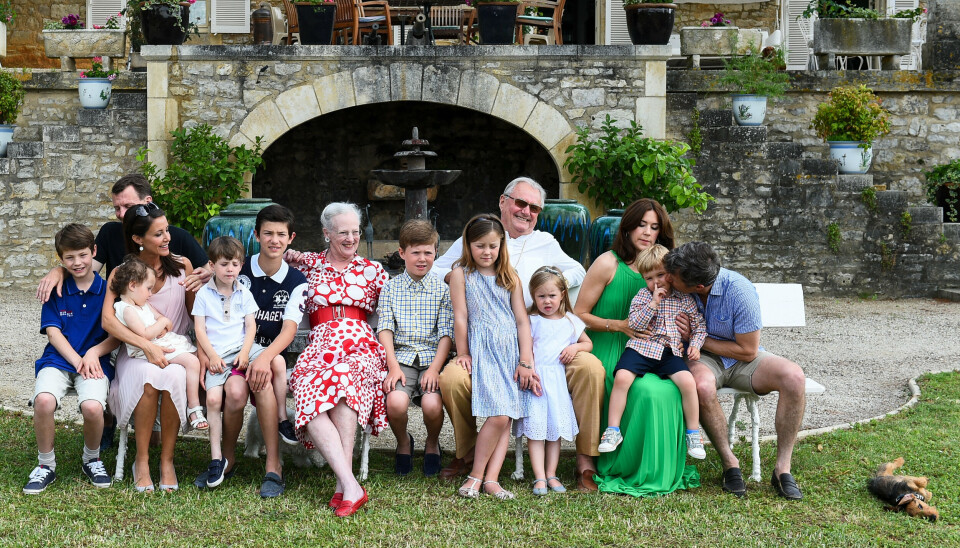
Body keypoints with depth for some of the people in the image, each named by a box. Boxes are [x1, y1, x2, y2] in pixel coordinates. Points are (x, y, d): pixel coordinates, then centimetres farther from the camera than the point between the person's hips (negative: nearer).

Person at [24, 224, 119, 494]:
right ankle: (46, 465, -5)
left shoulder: (107, 290, 5)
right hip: (59, 359, 1)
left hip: (95, 360, -1)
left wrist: (93, 353, -14)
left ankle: (91, 459, 3)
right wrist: (77, 360, -12)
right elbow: (53, 331, 1)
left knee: (93, 406, -30)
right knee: (43, 400, -30)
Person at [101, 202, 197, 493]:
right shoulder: (122, 272, 0)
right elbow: (108, 319, -13)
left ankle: (167, 461, -19)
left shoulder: (182, 265, 3)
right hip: (135, 350, -1)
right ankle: (142, 461, -19)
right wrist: (148, 346, -26)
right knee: (150, 377, -35)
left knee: (174, 377, -34)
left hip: (176, 349, 1)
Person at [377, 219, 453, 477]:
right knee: (396, 402, -29)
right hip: (401, 358, 0)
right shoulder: (390, 288, 9)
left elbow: (446, 333, 2)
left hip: (433, 358, 0)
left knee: (432, 405, -29)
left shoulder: (442, 289, 8)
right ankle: (403, 442, 7)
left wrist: (435, 368, -12)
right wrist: (393, 366, -13)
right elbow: (385, 330, 2)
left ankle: (432, 443, 8)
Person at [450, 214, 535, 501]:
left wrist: (526, 361, 2)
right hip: (482, 351, -4)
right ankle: (476, 475, -5)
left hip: (510, 351, 4)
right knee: (499, 416, -18)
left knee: (506, 418, -6)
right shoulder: (461, 273, 3)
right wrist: (462, 353, -1)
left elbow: (522, 321, 10)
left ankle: (491, 479, -6)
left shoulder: (510, 277, 13)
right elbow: (461, 316, 1)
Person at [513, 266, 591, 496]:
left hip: (558, 379, 3)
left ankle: (551, 474, 10)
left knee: (556, 427, 3)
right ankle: (539, 477, -11)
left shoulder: (570, 321, 13)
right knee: (535, 427, -10)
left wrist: (575, 347, 1)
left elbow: (588, 343, 23)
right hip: (534, 377, -3)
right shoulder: (531, 320, 4)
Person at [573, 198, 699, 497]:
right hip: (609, 355, -4)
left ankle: (664, 471, -8)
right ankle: (633, 472, -11)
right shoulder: (608, 263, -3)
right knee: (647, 391, -32)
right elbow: (579, 314, -2)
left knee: (671, 391, -27)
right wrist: (620, 325, -14)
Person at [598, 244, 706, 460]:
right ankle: (613, 430, -15)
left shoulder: (684, 298, 10)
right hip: (641, 347, -1)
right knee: (621, 378, -26)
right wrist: (654, 303, -12)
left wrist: (695, 344, -1)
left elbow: (699, 325, 17)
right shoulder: (642, 295, 7)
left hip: (671, 352, 1)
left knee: (688, 382, -24)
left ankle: (693, 433, -6)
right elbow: (633, 324, -6)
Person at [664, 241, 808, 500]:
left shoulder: (740, 291, -23)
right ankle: (730, 463, -17)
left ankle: (783, 467, -18)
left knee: (794, 377, -28)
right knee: (702, 386, -37)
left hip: (741, 358, 0)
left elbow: (748, 351, -15)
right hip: (703, 358, 1)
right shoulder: (674, 286, -14)